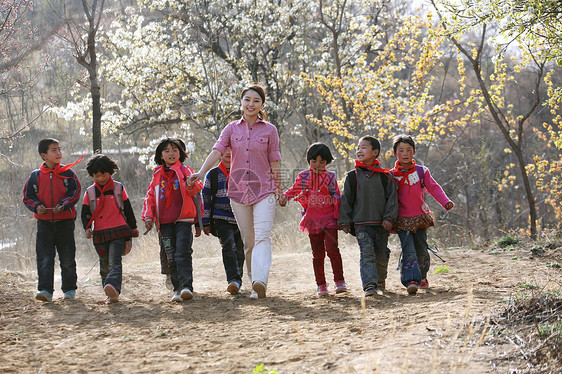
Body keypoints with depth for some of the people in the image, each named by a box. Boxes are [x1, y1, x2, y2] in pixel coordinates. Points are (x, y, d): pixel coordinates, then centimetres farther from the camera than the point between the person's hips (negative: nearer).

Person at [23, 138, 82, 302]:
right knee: (44, 258, -6)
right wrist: (36, 206, -11)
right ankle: (45, 290, -6)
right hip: (44, 222, 1)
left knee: (67, 258, 5)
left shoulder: (68, 173, 1)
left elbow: (75, 193, -1)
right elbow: (28, 196, 8)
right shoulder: (36, 176, 4)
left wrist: (63, 205, -17)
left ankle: (69, 289, 18)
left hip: (65, 221, 0)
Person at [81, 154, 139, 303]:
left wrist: (133, 227, 16)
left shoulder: (119, 189, 4)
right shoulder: (90, 193, 7)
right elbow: (85, 213, 10)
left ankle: (113, 287, -39)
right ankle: (111, 295, 16)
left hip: (118, 232, -3)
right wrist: (87, 228, -8)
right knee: (105, 264, 8)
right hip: (99, 235, 3)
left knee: (115, 261, -19)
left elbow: (128, 209, 11)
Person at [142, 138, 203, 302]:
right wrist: (148, 216, 6)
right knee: (171, 257, 4)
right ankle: (177, 289, 11)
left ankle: (186, 287, -18)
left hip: (183, 220, -4)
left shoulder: (185, 171, 5)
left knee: (182, 254, -15)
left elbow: (197, 187, -12)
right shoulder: (157, 175, 16)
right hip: (164, 222, 4)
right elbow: (149, 197, 19)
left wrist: (192, 185, -35)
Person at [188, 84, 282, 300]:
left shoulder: (269, 130, 3)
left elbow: (274, 163, 6)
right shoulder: (232, 129, 7)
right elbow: (217, 151, -7)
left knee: (262, 236, -18)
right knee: (248, 240, 8)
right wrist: (201, 173, -23)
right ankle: (255, 283, 16)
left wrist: (279, 191, 7)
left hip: (264, 189, -3)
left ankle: (260, 282, -32)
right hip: (238, 190, 3)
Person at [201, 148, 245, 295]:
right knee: (228, 247, -20)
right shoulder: (213, 174, 7)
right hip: (222, 218, -2)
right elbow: (205, 199, 9)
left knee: (239, 251, 4)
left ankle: (237, 282, 19)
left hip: (240, 219, 2)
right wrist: (205, 223, 5)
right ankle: (233, 280, -28)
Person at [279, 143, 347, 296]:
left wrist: (338, 217, 4)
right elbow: (294, 190, 18)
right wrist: (285, 197, -4)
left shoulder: (331, 177, 7)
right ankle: (321, 285, 10)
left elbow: (337, 198, 9)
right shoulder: (303, 177, 8)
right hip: (313, 220, 2)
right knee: (318, 253, 4)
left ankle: (339, 281, -11)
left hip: (329, 219, -2)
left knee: (332, 249, -15)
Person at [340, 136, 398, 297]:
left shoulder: (384, 176, 3)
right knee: (367, 254, -14)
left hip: (381, 224, 1)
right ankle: (369, 285, -23)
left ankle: (379, 282, 29)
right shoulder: (352, 177, 5)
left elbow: (392, 198, 4)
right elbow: (346, 200, 8)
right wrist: (345, 222, 3)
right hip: (361, 224, -1)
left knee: (381, 256, 8)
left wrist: (389, 218, -6)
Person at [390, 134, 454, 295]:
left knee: (421, 250, 9)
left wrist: (445, 201, -14)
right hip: (402, 220, -2)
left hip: (420, 217, 2)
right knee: (408, 250, -16)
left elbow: (433, 188, 2)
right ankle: (411, 281, -26)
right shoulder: (391, 175, 0)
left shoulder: (421, 171, 3)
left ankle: (422, 277, 33)